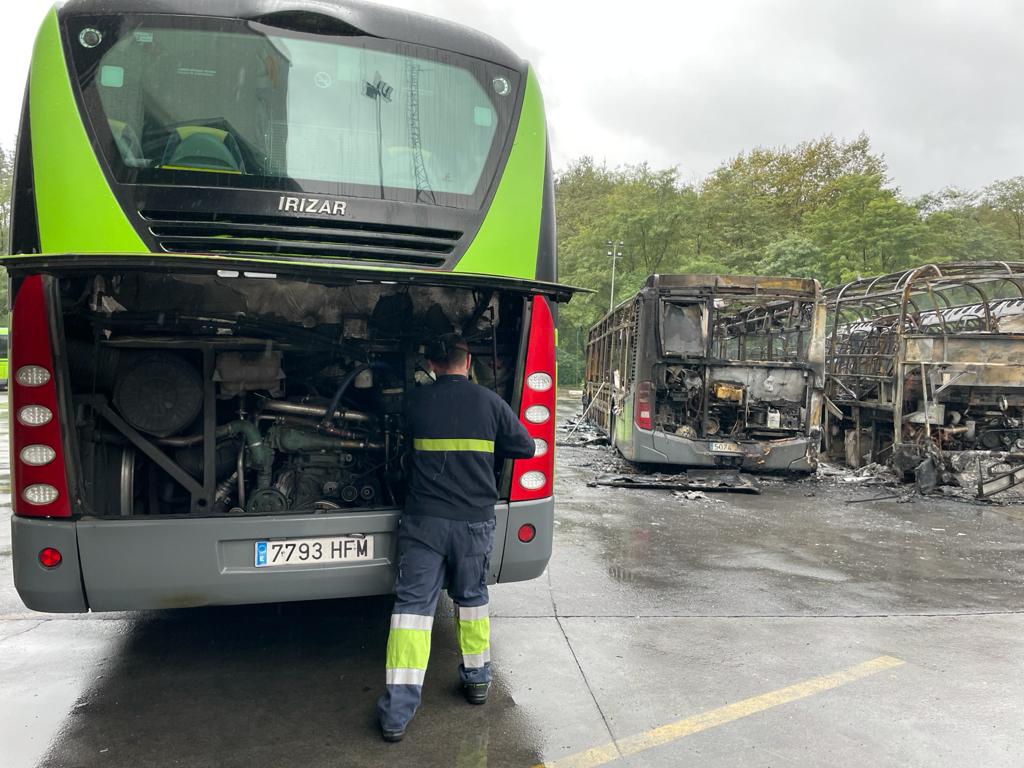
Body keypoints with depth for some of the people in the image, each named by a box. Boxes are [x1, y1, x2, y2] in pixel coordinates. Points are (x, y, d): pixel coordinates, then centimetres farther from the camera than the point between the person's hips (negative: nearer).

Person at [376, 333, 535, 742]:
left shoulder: (415, 401, 0)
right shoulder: (489, 402, -1)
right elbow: (526, 448, 7)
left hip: (423, 520, -1)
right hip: (475, 520, 1)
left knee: (412, 606, 2)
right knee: (472, 598, 20)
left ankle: (397, 711, 1)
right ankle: (477, 678, 36)